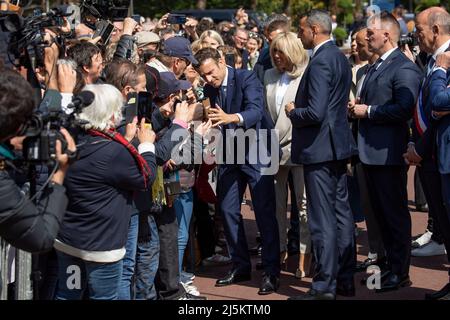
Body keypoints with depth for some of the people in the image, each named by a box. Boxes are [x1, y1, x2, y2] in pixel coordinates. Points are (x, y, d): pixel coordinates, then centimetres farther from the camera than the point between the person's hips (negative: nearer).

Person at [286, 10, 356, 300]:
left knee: (323, 219, -6)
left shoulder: (320, 62, -18)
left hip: (320, 147, -10)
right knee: (342, 213, 13)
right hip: (339, 146, 10)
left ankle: (324, 286, -2)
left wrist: (293, 112, -7)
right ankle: (345, 279, 20)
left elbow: (315, 112, -25)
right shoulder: (340, 57, 13)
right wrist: (299, 110, 16)